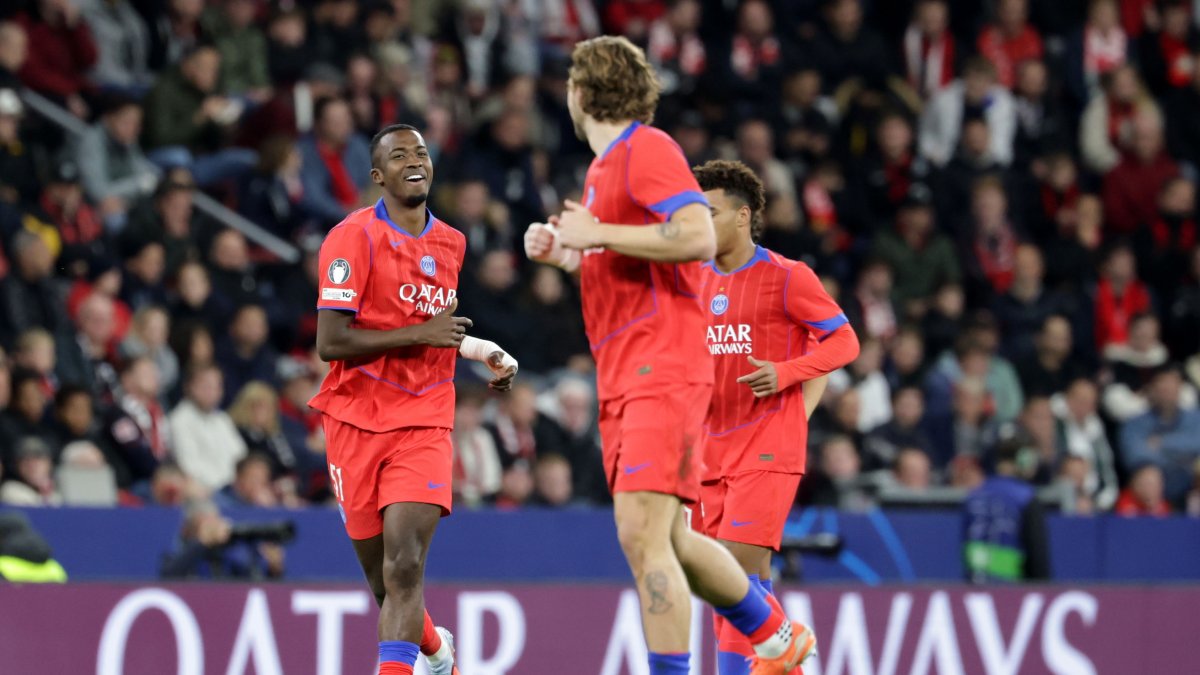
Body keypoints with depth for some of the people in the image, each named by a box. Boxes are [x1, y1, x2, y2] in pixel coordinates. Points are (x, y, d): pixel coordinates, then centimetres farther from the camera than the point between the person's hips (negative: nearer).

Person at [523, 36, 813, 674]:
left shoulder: (647, 148, -9)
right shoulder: (603, 167, 21)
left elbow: (698, 238, -21)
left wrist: (598, 234, -16)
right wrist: (561, 251, 17)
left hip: (661, 370, -10)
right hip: (622, 377, 10)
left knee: (642, 536, -18)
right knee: (668, 540, 15)